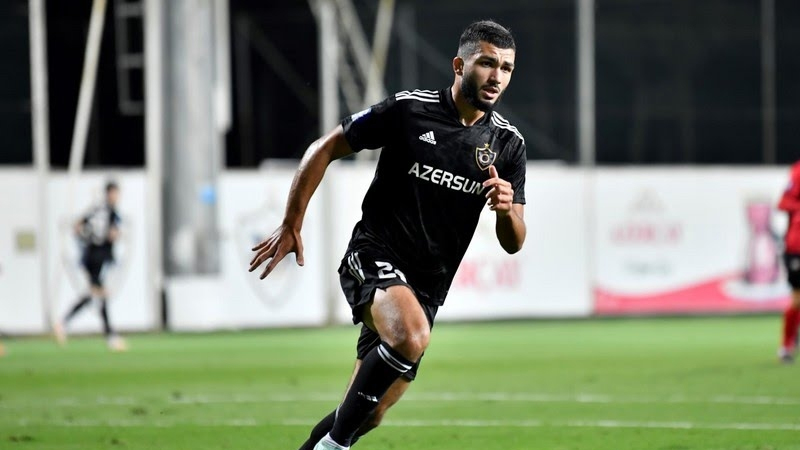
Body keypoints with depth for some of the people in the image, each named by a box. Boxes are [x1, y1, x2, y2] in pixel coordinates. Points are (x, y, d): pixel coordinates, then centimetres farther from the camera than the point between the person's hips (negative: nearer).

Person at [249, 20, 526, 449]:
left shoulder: (508, 143, 3)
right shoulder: (408, 109, -9)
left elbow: (512, 243, 5)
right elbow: (325, 148, 1)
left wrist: (507, 208, -18)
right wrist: (291, 225, -1)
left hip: (426, 285, 5)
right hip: (373, 256, -5)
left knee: (368, 413, 6)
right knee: (412, 337, -35)